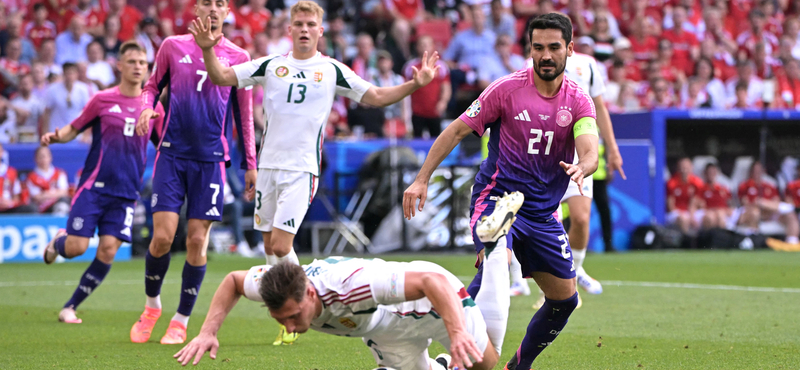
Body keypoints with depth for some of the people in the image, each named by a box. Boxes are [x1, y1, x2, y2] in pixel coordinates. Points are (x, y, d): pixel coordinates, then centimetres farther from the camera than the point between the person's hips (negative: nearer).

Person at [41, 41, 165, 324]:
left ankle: (70, 307, 4)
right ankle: (58, 241, 27)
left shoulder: (152, 107, 8)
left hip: (125, 193, 2)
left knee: (108, 250, -10)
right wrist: (55, 137, -12)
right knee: (76, 247, -12)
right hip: (94, 186, -2)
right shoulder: (102, 100, 2)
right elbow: (74, 129, 9)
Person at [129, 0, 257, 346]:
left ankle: (181, 322, 10)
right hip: (172, 154, 0)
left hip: (211, 159, 0)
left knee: (197, 240, -3)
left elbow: (244, 115, 11)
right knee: (162, 237, -8)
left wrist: (250, 165, 9)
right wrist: (146, 108, -6)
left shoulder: (237, 57, 7)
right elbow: (152, 86, 17)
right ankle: (152, 305, 17)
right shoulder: (173, 46, 7)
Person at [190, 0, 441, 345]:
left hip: (302, 169, -3)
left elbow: (376, 97, 4)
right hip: (268, 164, 3)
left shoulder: (332, 70, 2)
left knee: (281, 245, -14)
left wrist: (415, 84, -9)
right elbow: (221, 77, 6)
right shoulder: (271, 65, 6)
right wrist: (208, 49, -11)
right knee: (270, 245, 5)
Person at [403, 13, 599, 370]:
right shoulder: (507, 88, -7)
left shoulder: (578, 100, 1)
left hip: (543, 213, 5)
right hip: (496, 199, -5)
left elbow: (589, 152, -14)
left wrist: (581, 168, -39)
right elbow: (456, 130, -2)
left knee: (565, 299, 6)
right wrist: (422, 179, -8)